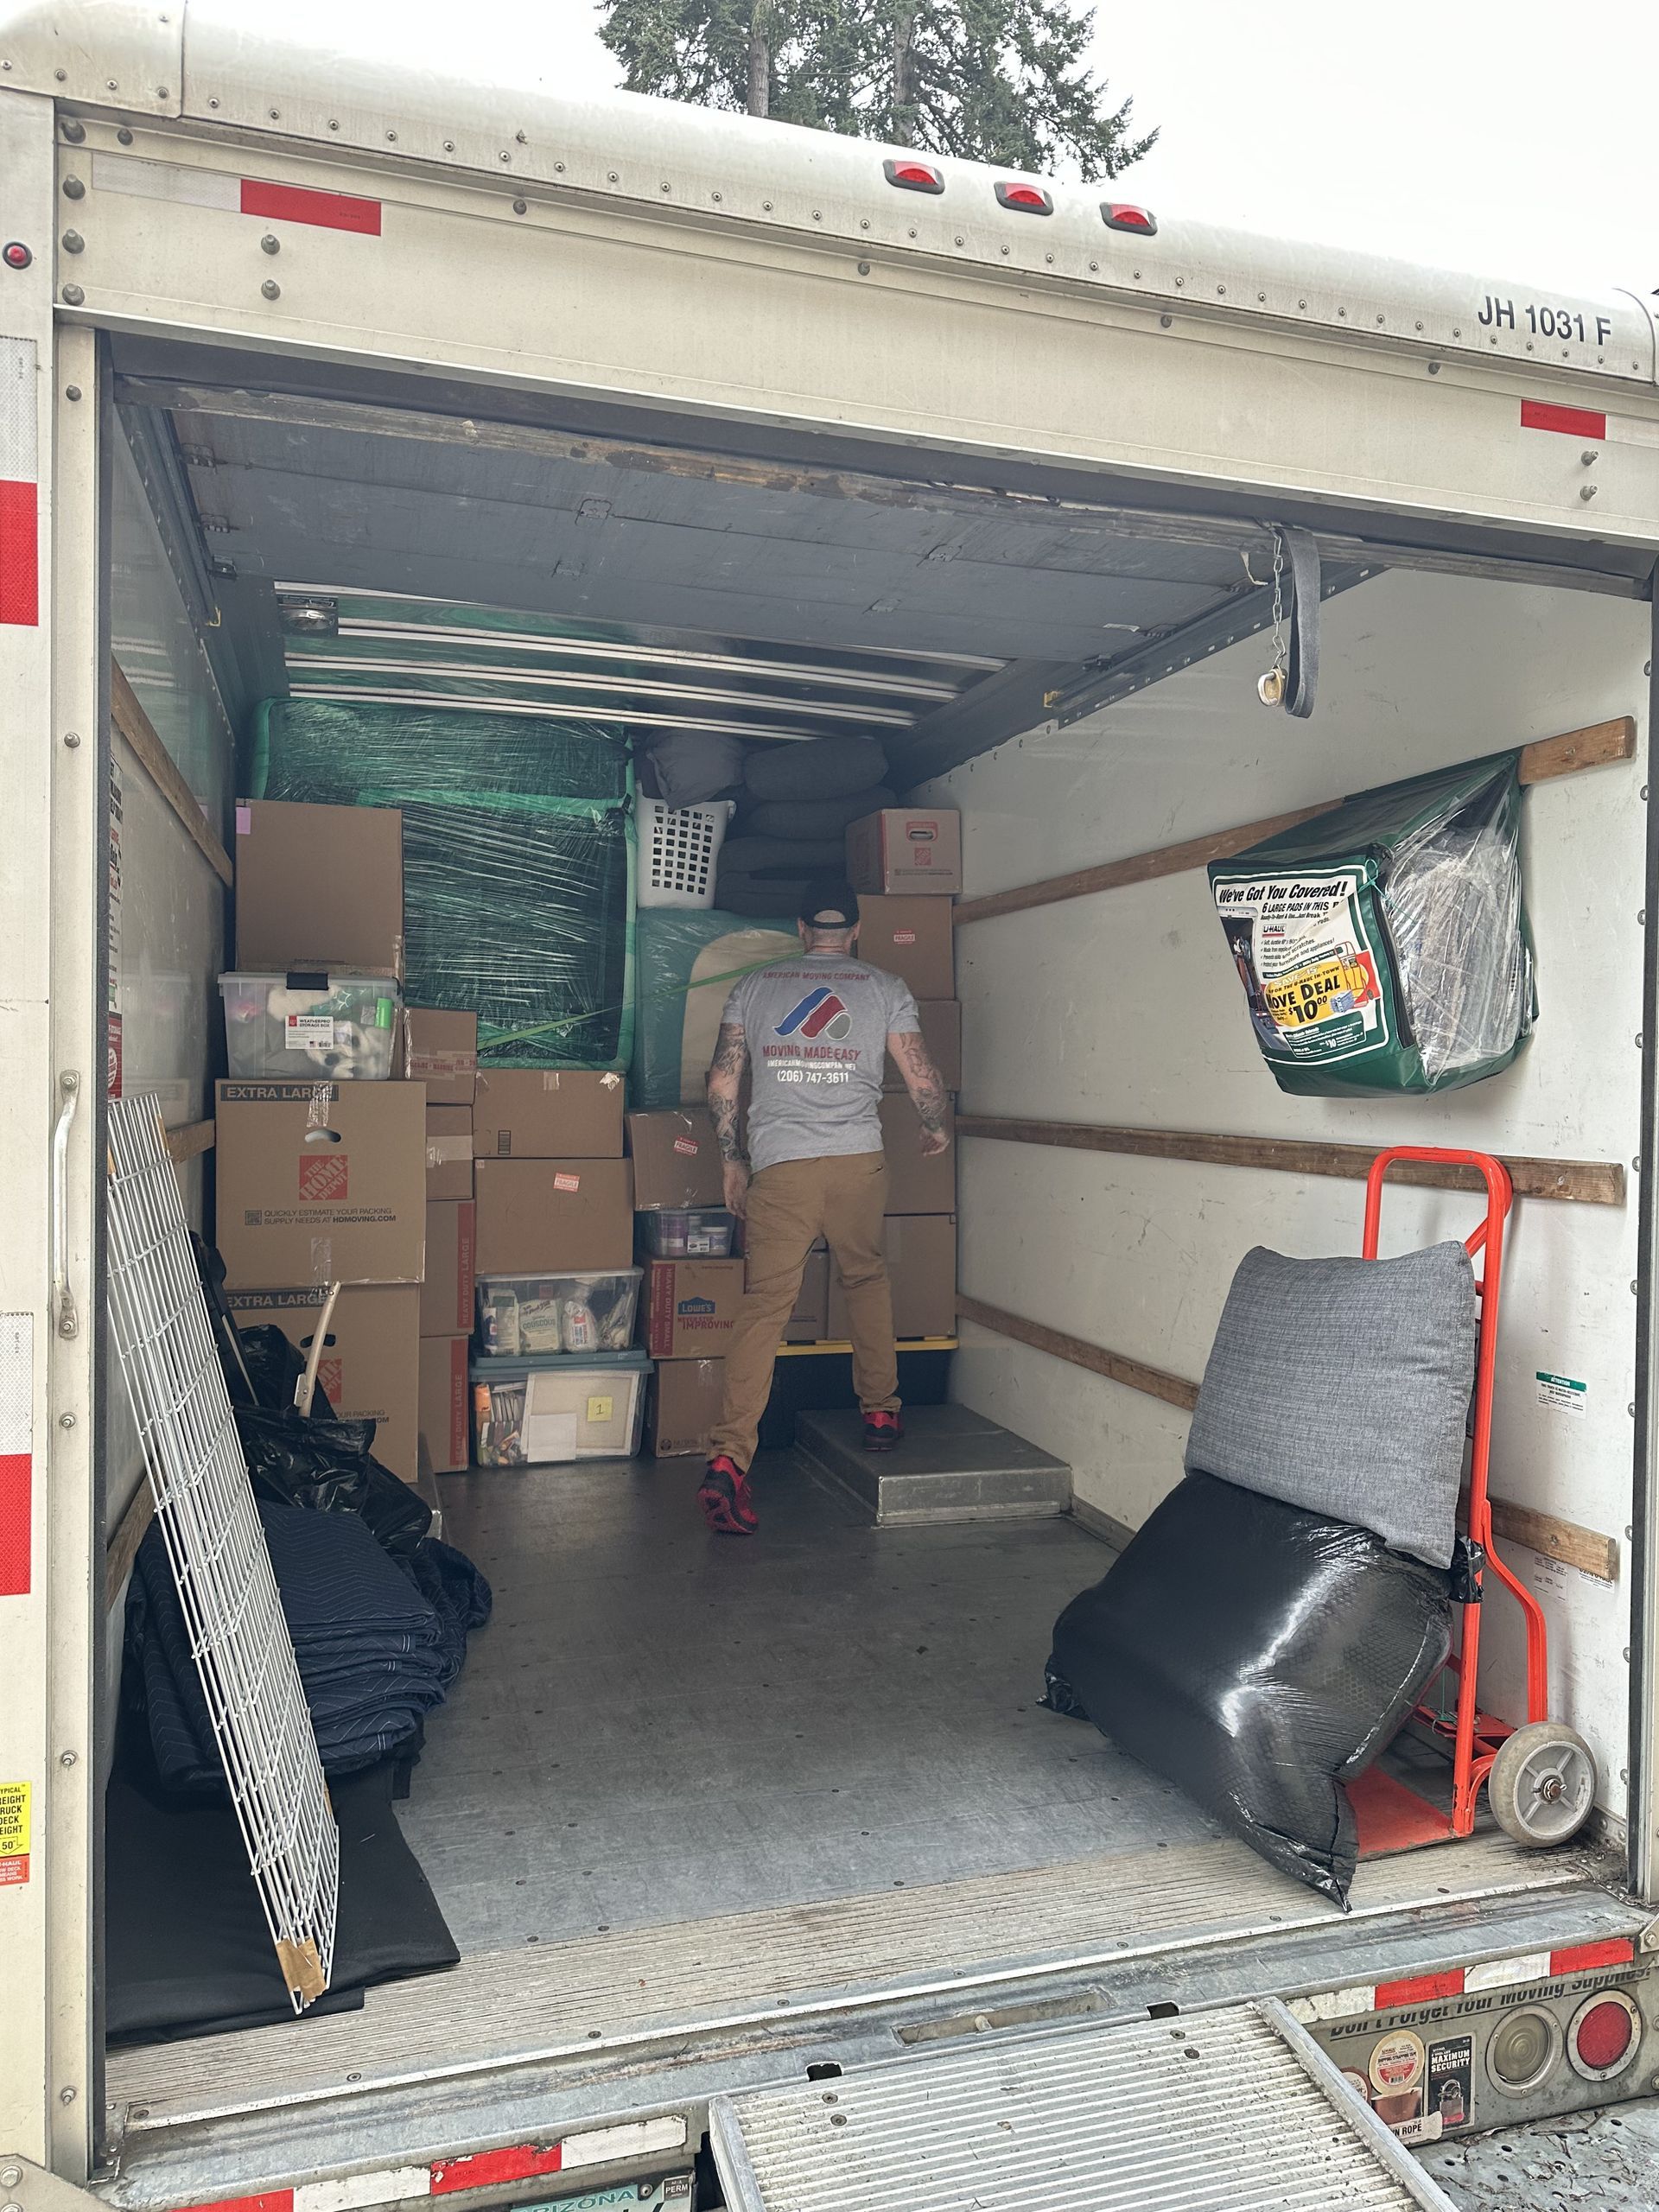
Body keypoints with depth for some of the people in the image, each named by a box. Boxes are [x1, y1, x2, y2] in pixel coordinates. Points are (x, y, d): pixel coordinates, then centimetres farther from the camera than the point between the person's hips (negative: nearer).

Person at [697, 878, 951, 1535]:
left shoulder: (754, 986, 13)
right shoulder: (885, 988, 10)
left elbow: (721, 1084, 9)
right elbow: (922, 1079, 7)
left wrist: (731, 1161, 19)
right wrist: (937, 1132, 27)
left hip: (777, 1167, 0)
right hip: (858, 1160, 0)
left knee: (764, 1307, -3)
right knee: (867, 1280, 23)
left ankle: (728, 1460, -11)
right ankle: (879, 1411, 32)